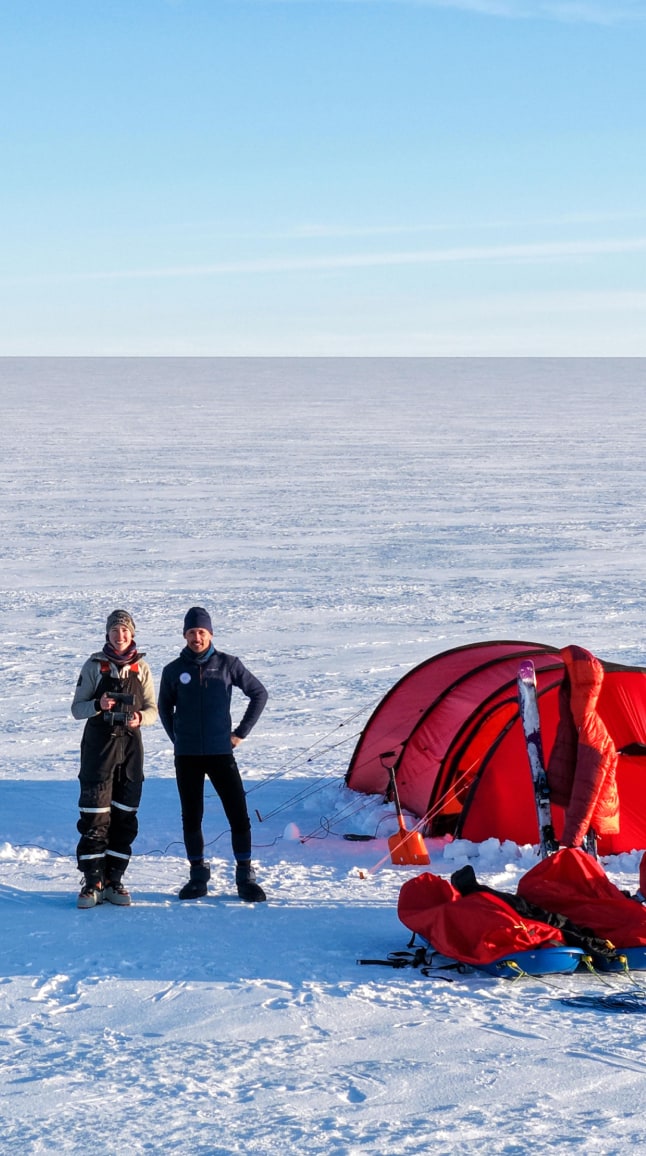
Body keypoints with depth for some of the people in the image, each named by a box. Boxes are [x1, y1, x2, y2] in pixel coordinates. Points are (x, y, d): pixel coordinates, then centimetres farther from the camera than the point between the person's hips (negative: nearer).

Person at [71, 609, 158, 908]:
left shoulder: (141, 668, 7)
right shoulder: (94, 665, 1)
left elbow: (153, 709, 8)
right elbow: (77, 708, 2)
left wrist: (140, 717, -14)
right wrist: (98, 705, -18)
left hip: (130, 744, 2)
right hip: (99, 744, -2)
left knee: (124, 816, 4)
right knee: (95, 814, -6)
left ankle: (114, 879, 13)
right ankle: (93, 882, -2)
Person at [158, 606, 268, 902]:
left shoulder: (227, 664, -1)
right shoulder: (174, 671, 2)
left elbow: (259, 694, 7)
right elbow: (165, 708, 17)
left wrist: (240, 733, 4)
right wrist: (178, 738, 9)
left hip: (221, 753, -1)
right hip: (186, 757, 1)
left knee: (239, 815, -6)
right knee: (191, 818, 7)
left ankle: (245, 876, 5)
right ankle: (198, 875, 19)